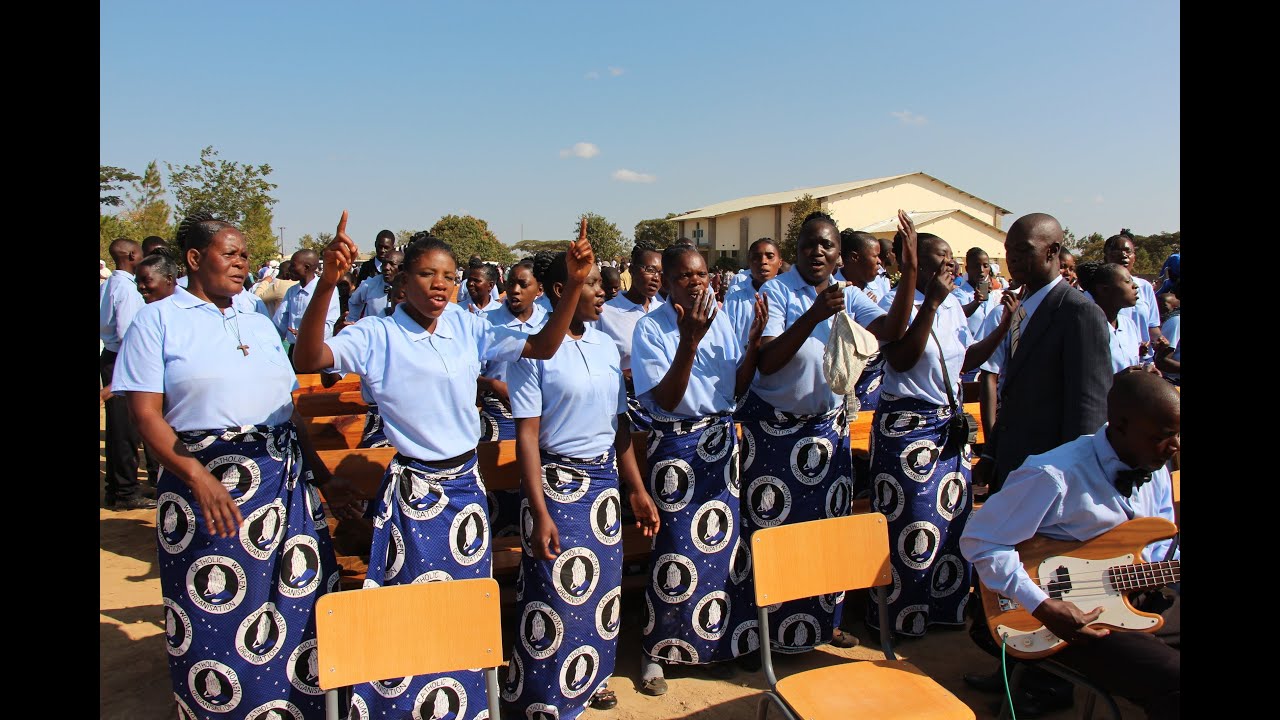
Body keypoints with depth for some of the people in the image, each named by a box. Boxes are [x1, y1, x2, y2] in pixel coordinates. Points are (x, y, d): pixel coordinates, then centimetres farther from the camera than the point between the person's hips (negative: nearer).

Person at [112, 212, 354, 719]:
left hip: (284, 479, 5)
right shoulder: (159, 320, 1)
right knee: (214, 618, 5)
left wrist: (323, 477, 14)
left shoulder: (259, 324, 16)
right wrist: (197, 477, -21)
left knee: (303, 601, 6)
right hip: (206, 481, -5)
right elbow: (145, 413, -8)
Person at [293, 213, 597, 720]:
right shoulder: (377, 335, -10)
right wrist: (327, 283, -39)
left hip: (467, 483, 4)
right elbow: (307, 359, -25)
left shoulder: (468, 328, 1)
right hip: (413, 490, -4)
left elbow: (542, 347, -1)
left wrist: (574, 284, -12)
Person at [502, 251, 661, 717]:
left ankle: (592, 678, 37)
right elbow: (527, 434, -13)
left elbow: (620, 424, 11)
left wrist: (637, 490, 11)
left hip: (604, 478, 6)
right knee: (556, 592, 2)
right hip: (556, 481, -6)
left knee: (603, 584, 14)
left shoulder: (606, 346, 6)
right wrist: (540, 511, -17)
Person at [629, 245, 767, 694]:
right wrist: (689, 341, -28)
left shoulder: (720, 320, 4)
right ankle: (656, 652, 19)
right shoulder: (650, 328, -10)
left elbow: (737, 388, 5)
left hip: (721, 438, 5)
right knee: (676, 548, 0)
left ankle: (715, 642, 29)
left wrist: (754, 341, -9)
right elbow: (665, 400, -18)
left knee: (723, 541, 9)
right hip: (674, 444, -4)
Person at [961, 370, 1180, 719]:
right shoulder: (1055, 477, -21)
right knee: (1172, 684, -28)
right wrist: (1043, 606, -22)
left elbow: (1162, 552, 17)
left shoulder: (1156, 472, 7)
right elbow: (978, 540, -18)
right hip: (1075, 618, -8)